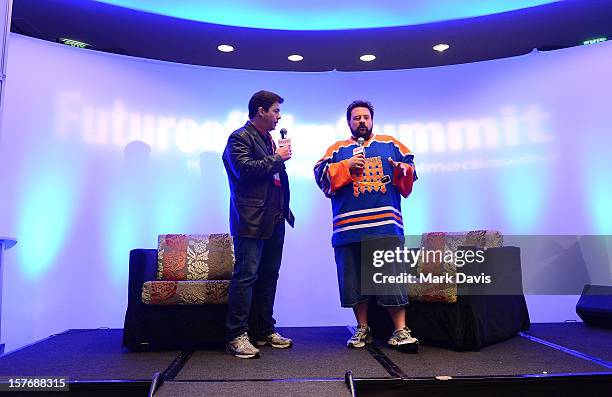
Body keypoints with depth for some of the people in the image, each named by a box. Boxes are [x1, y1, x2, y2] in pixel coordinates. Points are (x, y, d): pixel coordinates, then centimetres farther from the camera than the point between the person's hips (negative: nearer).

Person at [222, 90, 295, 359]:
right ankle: (236, 336, 2)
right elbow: (245, 169, -21)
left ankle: (265, 331, 22)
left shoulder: (269, 140, 22)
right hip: (251, 221, -9)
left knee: (269, 276, 12)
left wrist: (284, 209, 19)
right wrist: (277, 158, -10)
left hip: (274, 220, 9)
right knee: (246, 276, -7)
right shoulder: (240, 138, -4)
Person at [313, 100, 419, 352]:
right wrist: (346, 166, -10)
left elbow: (411, 168, 16)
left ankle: (400, 331, 8)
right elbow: (322, 175, 2)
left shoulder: (390, 144, 18)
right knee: (355, 279, 7)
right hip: (349, 226, 1)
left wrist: (402, 170, -6)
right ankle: (362, 329, 21)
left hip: (386, 226, 0)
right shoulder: (337, 149, 15)